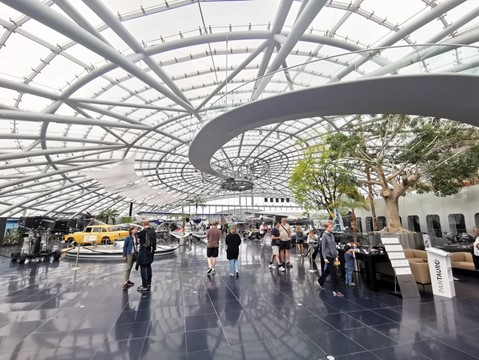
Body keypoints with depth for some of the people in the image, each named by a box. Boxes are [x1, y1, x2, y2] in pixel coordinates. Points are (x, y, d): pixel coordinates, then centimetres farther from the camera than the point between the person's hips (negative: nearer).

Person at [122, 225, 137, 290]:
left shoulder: (136, 237, 3)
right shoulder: (128, 238, -12)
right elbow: (124, 246, -9)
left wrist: (136, 253, 11)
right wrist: (124, 256, -10)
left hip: (134, 254, 6)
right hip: (129, 254, -6)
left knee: (130, 268, 13)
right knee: (127, 268, -6)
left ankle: (128, 280, 24)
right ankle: (125, 283, -3)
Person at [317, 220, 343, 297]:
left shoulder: (332, 235, 8)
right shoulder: (324, 235, -12)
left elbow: (334, 246, 15)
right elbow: (323, 247, -14)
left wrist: (336, 255, 15)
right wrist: (325, 258, -17)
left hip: (333, 256, 7)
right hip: (328, 256, -7)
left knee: (328, 270, 19)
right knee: (334, 273, -4)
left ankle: (320, 282, 39)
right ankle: (336, 290, 5)